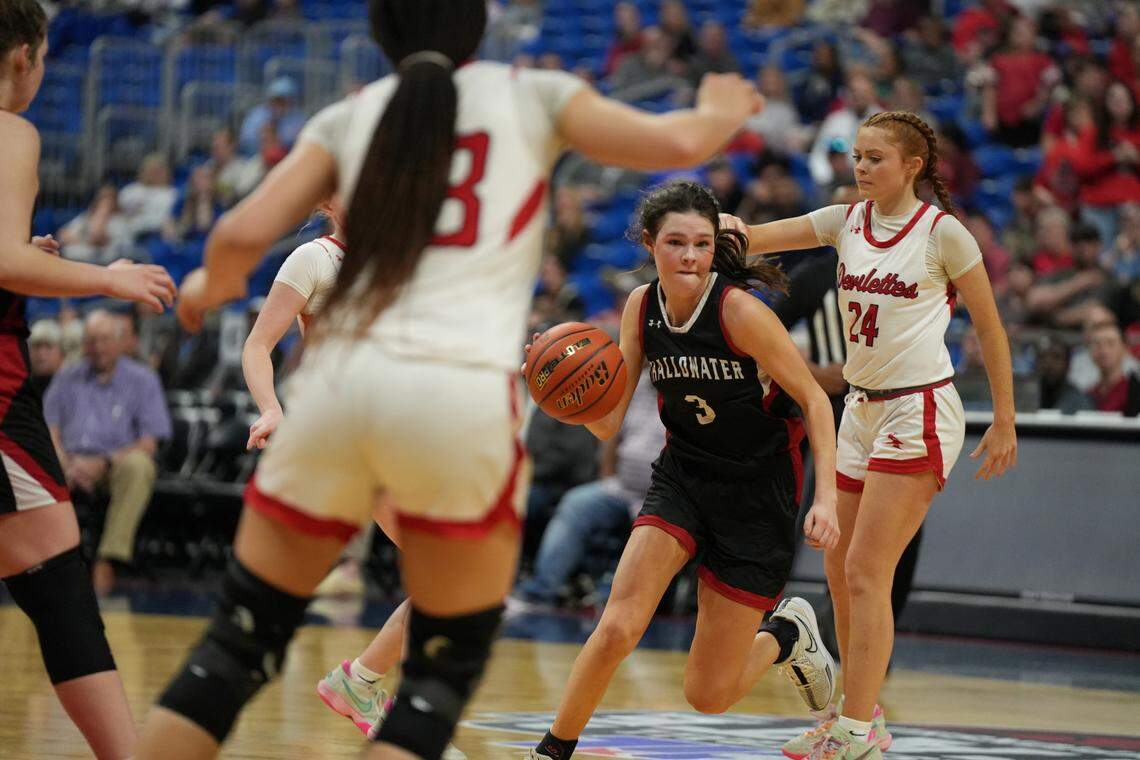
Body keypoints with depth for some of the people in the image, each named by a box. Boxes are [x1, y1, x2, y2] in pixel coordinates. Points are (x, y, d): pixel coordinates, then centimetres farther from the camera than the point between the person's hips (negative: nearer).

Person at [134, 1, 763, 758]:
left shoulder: (350, 117, 16)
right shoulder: (530, 96, 13)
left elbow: (242, 235, 6)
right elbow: (675, 143, 9)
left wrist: (210, 286, 28)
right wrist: (722, 111, 32)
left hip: (337, 377, 2)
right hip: (462, 390, -2)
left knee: (241, 640, 15)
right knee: (446, 667, 11)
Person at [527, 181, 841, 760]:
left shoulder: (739, 309, -20)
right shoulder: (642, 307, -5)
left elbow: (813, 398, -13)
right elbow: (608, 424, -3)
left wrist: (825, 498, -20)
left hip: (757, 493, -3)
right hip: (681, 478, 3)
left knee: (708, 695, 1)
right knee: (616, 629, -21)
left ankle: (787, 635, 32)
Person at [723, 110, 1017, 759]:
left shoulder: (942, 232, -8)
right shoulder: (847, 222, 7)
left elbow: (990, 327, -1)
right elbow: (754, 238, 0)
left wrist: (1005, 423, 0)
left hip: (920, 413, -7)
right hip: (862, 409, 7)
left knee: (865, 572, -12)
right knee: (840, 569, 10)